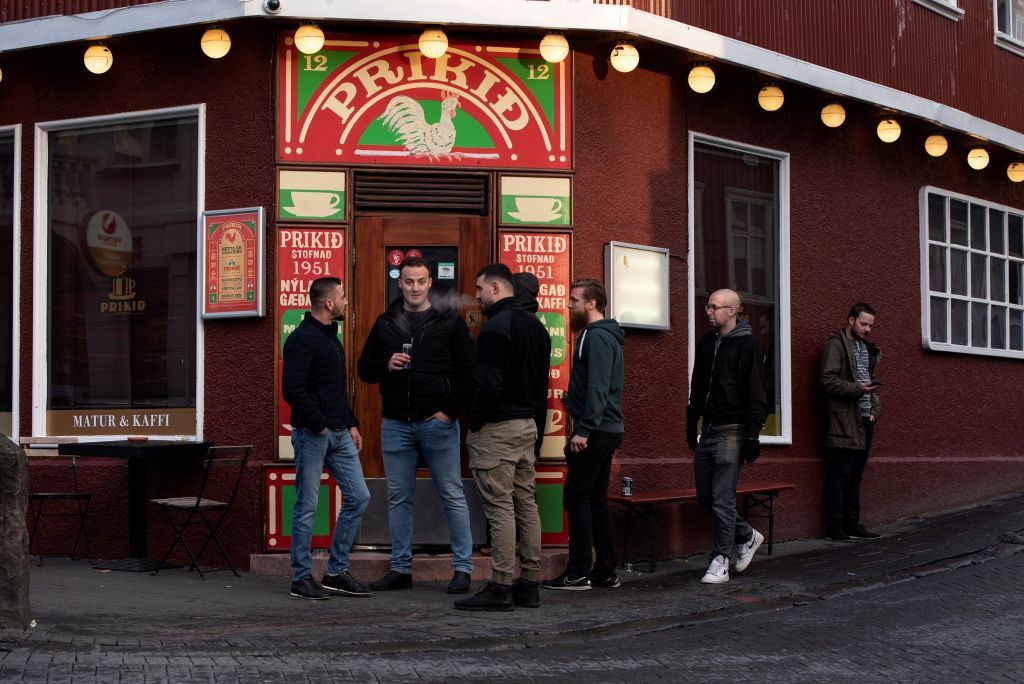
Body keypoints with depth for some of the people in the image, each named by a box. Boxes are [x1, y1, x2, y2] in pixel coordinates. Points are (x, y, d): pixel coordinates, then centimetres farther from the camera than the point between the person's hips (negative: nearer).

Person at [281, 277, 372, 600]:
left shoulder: (331, 337, 17)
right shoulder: (301, 340, -12)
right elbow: (293, 391, -19)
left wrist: (351, 424, 16)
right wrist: (319, 425, -16)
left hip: (338, 434, 9)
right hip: (312, 435, -9)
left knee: (358, 496, 5)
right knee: (307, 507, -1)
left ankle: (337, 571, 14)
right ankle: (302, 577, 9)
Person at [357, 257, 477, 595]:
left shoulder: (449, 321, 1)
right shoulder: (385, 323, 10)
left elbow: (469, 369, -1)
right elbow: (365, 368, 14)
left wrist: (451, 410, -9)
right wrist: (387, 365, -8)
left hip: (437, 422, -4)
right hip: (395, 424, 4)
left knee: (452, 495, 0)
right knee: (398, 498, 8)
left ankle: (463, 567, 6)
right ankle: (400, 569, 16)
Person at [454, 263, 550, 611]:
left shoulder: (496, 327, -15)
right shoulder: (536, 325, 15)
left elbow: (488, 384, -21)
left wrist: (474, 421, -9)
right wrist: (536, 420, 18)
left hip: (497, 427, -9)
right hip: (528, 425, 9)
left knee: (499, 507, -7)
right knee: (526, 504, 10)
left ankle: (500, 587, -5)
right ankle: (529, 583, 14)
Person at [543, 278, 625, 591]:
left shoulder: (597, 337, -13)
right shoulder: (603, 334, 19)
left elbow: (597, 387, -22)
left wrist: (583, 430, -24)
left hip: (594, 432, -10)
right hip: (607, 431, 10)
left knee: (577, 499, -7)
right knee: (596, 500, 12)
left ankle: (579, 573, -5)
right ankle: (605, 571, 15)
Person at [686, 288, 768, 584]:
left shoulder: (748, 346, -9)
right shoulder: (706, 343, 12)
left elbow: (756, 396, -12)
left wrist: (752, 435, -17)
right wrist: (691, 424, 18)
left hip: (732, 432, -8)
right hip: (708, 431, 8)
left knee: (723, 500, -8)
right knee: (705, 497, 10)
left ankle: (720, 562, -1)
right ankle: (747, 536, 29)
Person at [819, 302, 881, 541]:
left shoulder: (867, 349, 20)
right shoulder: (836, 345, -6)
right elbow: (827, 379, -15)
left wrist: (875, 409, 12)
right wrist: (857, 389, -22)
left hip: (865, 420, 8)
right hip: (844, 420, -8)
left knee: (855, 476, 12)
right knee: (839, 475, -6)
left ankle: (852, 524, 17)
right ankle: (835, 526, -2)